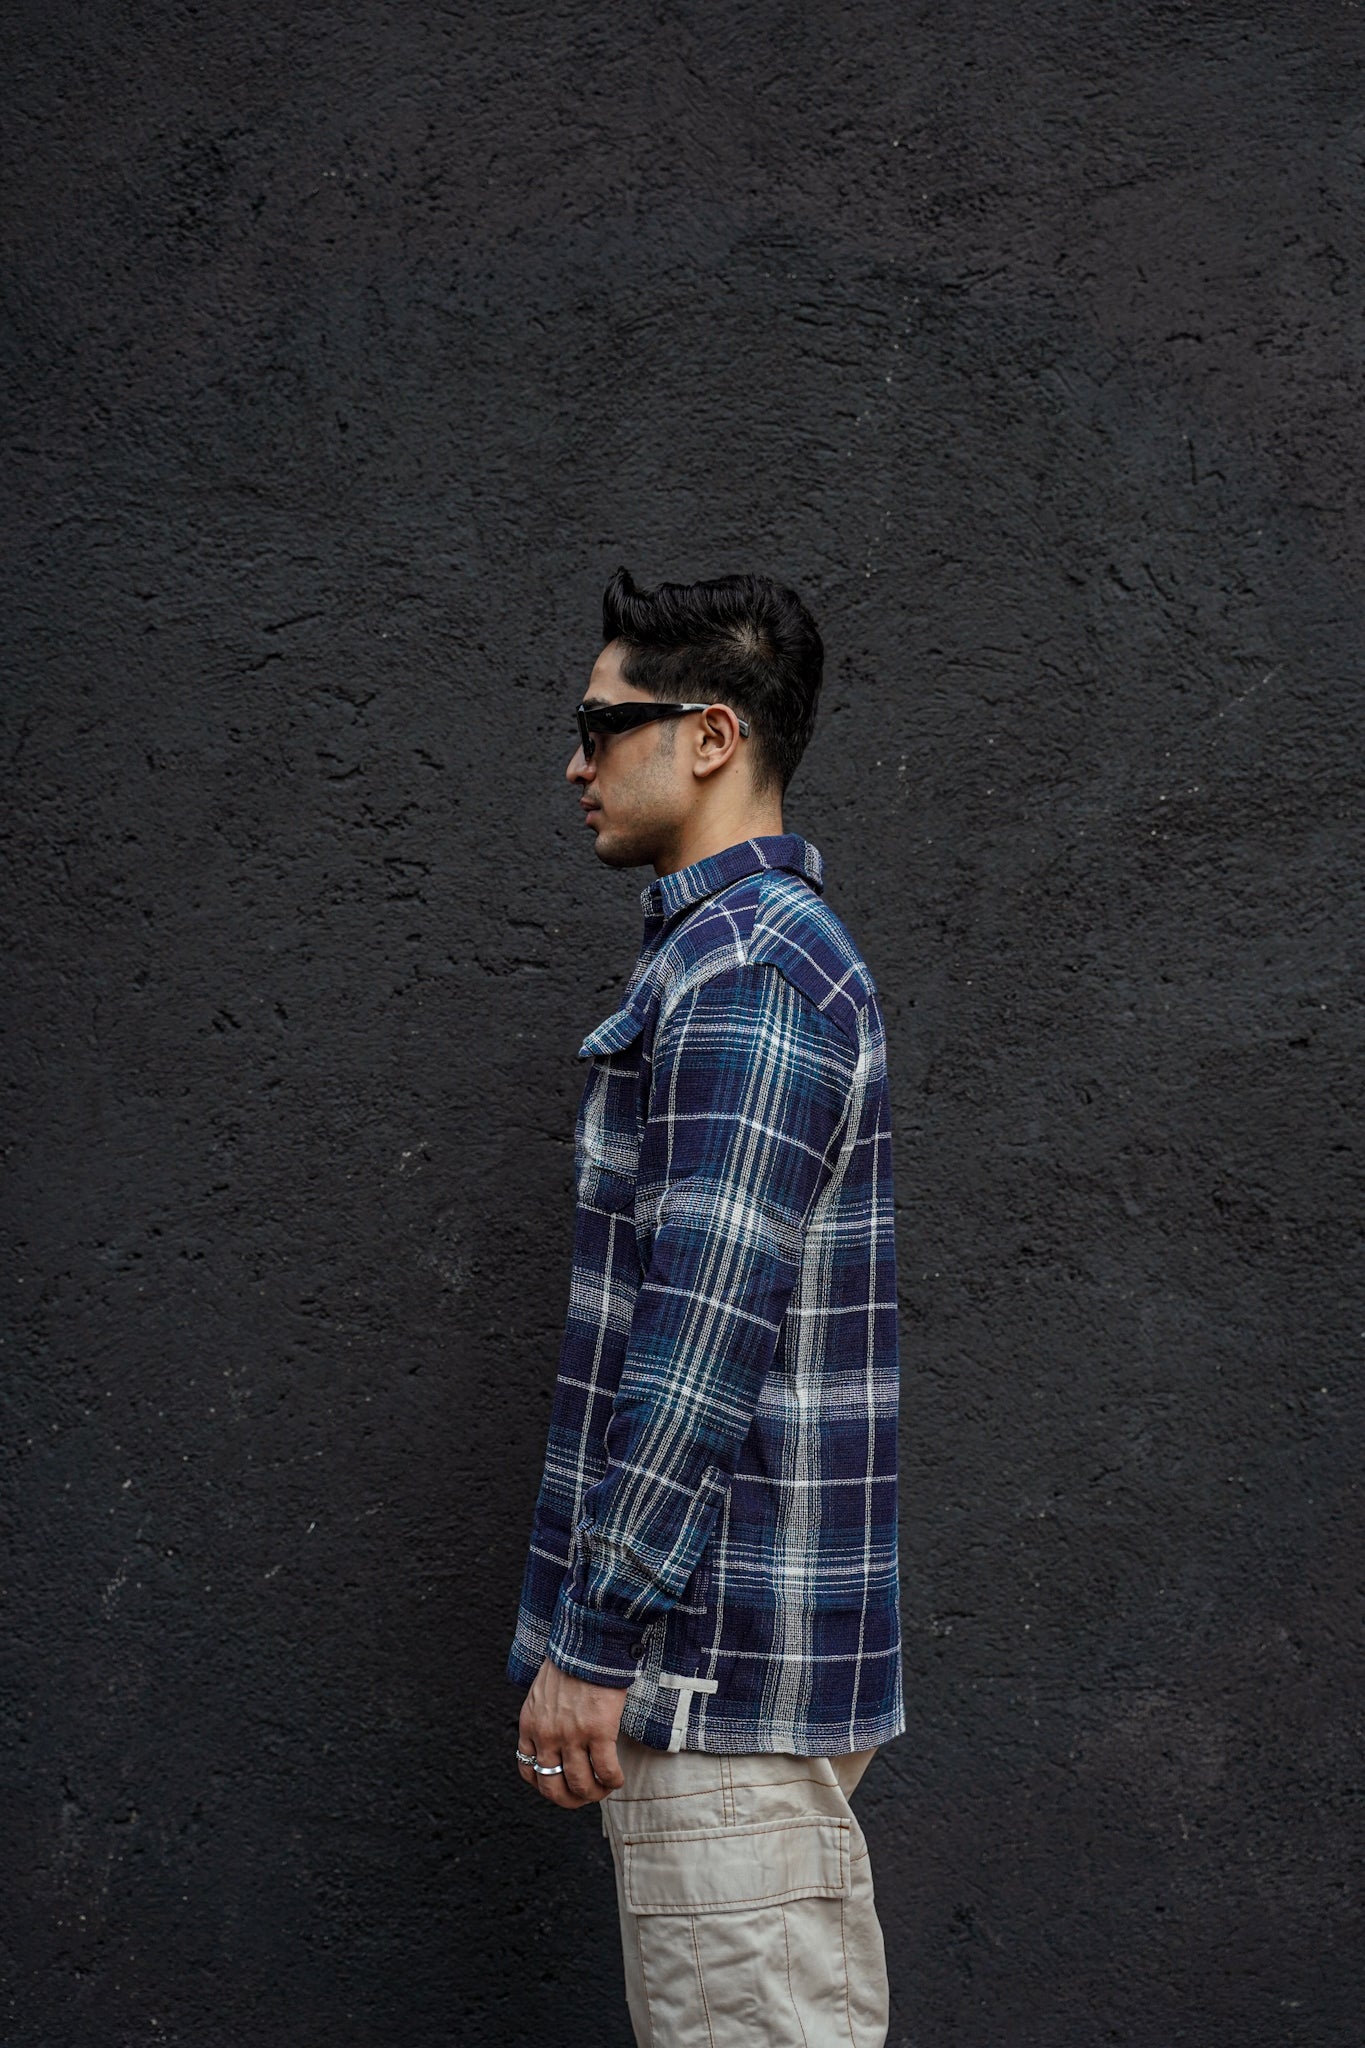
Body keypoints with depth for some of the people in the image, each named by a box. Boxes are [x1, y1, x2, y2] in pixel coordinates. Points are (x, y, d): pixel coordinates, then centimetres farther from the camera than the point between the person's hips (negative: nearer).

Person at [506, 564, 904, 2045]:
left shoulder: (741, 974, -17)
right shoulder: (749, 946, 17)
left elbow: (704, 1339, -22)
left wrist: (591, 1645, -18)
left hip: (723, 1654, -11)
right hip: (717, 1640, 11)